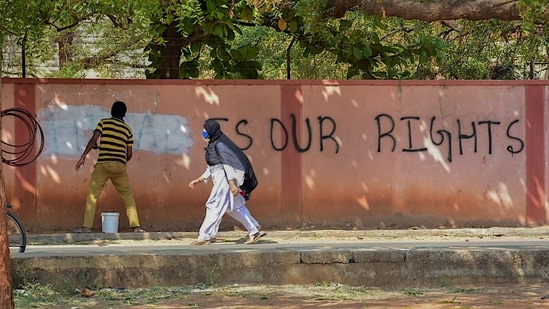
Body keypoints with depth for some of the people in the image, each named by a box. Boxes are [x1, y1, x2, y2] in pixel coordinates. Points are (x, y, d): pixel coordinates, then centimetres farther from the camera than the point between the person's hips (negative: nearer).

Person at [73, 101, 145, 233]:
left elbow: (93, 140, -7)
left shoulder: (104, 122, 5)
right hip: (120, 166, 2)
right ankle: (136, 226, 6)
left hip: (103, 164, -2)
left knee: (92, 195, 3)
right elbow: (129, 154, 10)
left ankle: (86, 226, -4)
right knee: (127, 195, 11)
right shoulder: (128, 129, 11)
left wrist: (83, 156, -5)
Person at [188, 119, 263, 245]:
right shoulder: (213, 145, 16)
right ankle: (254, 231, 19)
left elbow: (227, 164, -20)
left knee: (214, 206, -9)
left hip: (226, 178, -10)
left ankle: (205, 236, -8)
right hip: (220, 178, 10)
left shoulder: (220, 145, -14)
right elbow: (211, 167, 22)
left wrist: (231, 183, -24)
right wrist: (200, 180, 20)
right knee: (234, 207, 14)